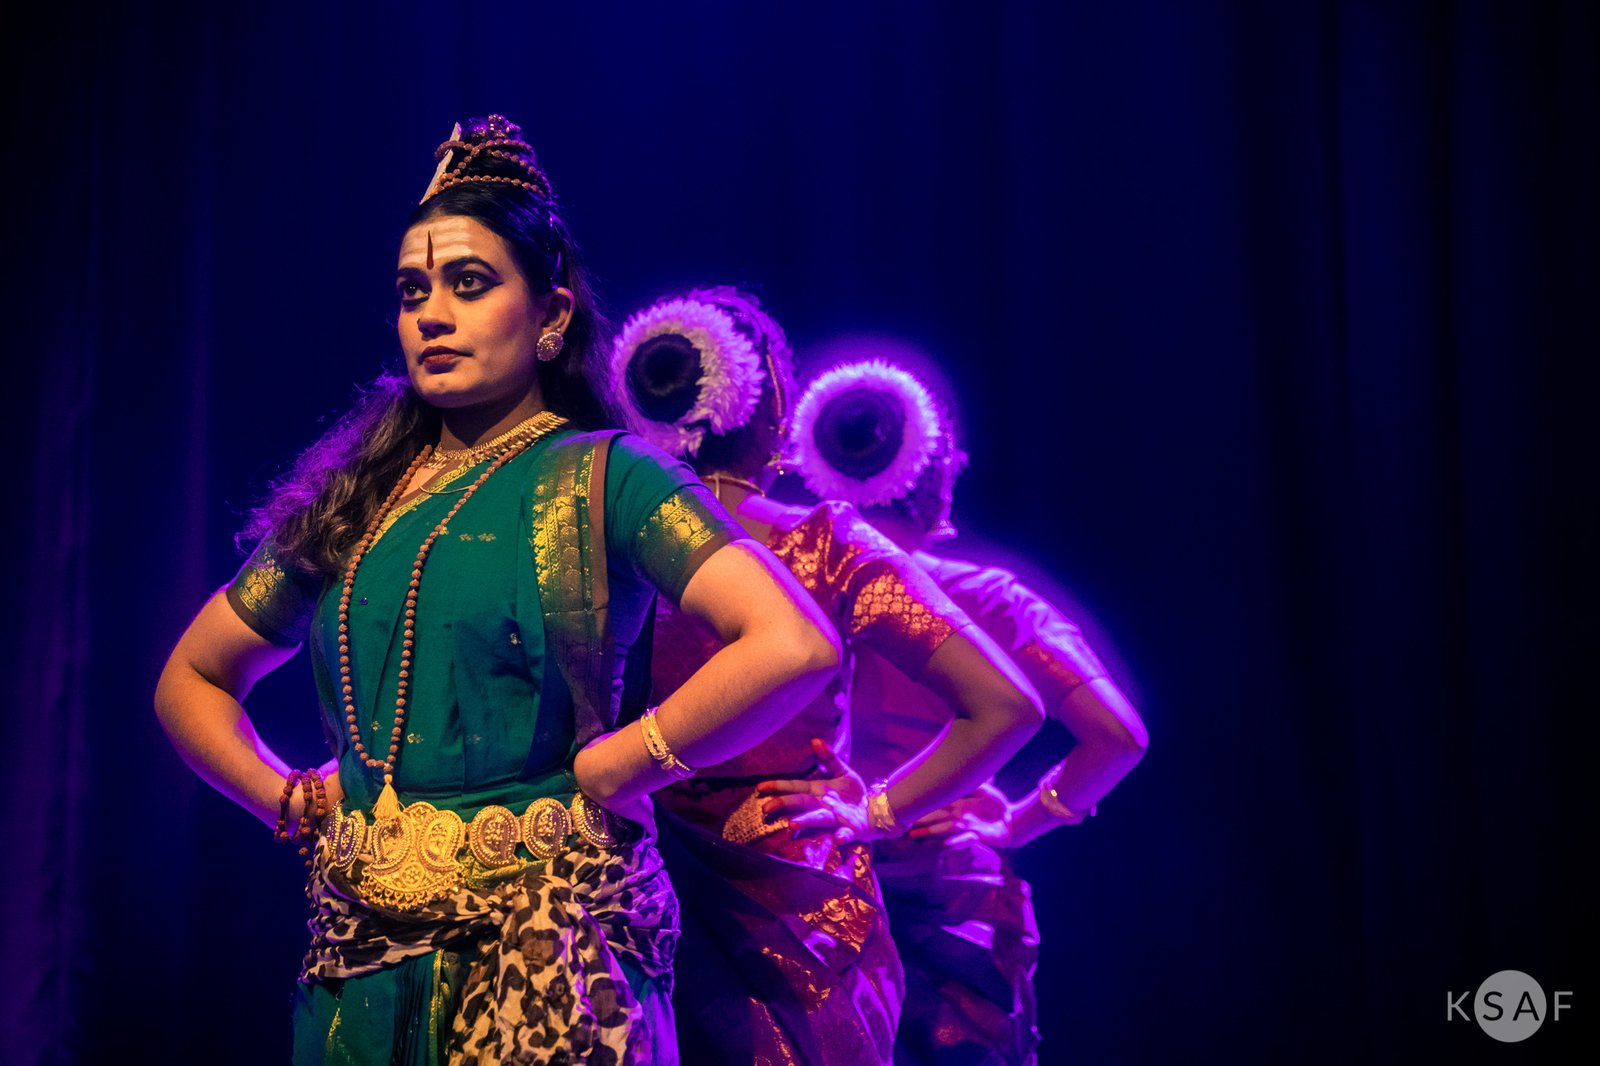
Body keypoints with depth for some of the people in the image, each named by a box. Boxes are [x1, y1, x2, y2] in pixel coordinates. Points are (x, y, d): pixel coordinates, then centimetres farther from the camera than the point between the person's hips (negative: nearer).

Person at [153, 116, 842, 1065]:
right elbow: (191, 680, 23)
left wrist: (602, 774, -15)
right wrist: (294, 801, 7)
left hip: (544, 961, -5)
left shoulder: (600, 477, -6)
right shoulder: (350, 504, 10)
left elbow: (797, 646, -21)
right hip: (364, 973, 5)